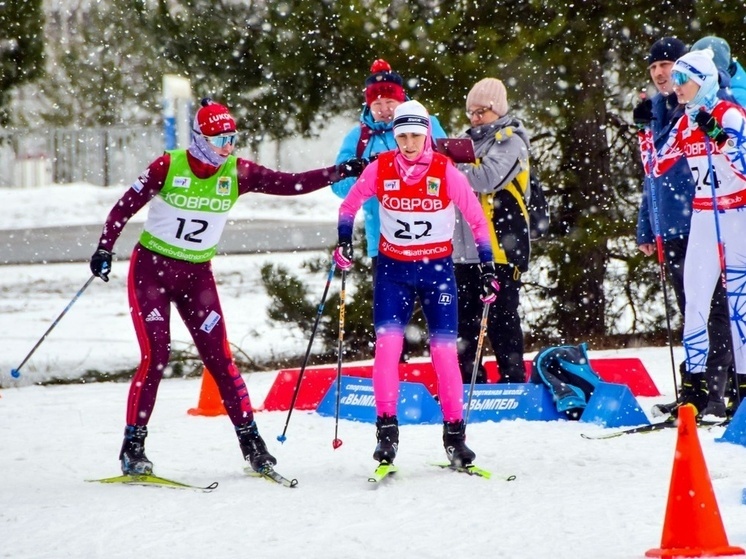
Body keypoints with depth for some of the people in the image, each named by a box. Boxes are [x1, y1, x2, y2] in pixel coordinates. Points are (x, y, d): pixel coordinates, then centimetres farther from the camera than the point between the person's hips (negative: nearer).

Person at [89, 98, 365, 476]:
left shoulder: (237, 173, -5)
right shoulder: (167, 167, -14)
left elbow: (290, 185, -7)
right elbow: (125, 207, -7)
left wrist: (337, 174, -16)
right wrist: (105, 249, -16)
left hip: (197, 275, 3)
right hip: (151, 269, -3)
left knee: (219, 357, -2)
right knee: (155, 356, -12)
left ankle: (249, 439, 6)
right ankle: (133, 445, -4)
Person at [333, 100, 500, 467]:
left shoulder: (446, 172, -8)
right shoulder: (380, 169, -4)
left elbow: (476, 218, 0)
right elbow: (349, 205, 11)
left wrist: (487, 267, -3)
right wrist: (343, 242, -3)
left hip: (437, 270, -1)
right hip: (393, 269, 1)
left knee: (444, 350, -4)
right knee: (387, 344, -14)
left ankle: (455, 434, 6)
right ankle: (386, 430, -9)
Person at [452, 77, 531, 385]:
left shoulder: (510, 140, -4)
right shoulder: (470, 139, 18)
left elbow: (488, 178, -20)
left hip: (500, 245, -7)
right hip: (465, 245, 7)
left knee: (501, 317, -4)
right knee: (464, 316, 8)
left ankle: (513, 380, 1)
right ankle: (470, 383, 16)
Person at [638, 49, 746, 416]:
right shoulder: (685, 123, 11)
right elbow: (655, 167, 14)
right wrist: (645, 129, 4)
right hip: (702, 219, 7)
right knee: (694, 299, 3)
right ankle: (695, 383, 6)